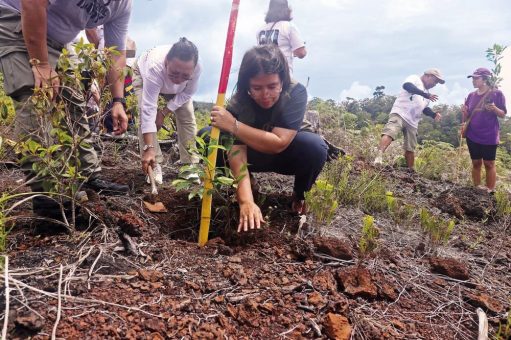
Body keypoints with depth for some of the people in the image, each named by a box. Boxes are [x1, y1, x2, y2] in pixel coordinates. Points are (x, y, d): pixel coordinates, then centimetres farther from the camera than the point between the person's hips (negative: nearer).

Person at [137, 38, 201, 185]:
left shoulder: (196, 68, -39)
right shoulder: (154, 67, -47)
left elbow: (187, 93, -19)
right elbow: (149, 110, -48)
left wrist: (164, 112, -25)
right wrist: (149, 148, -52)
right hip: (143, 75, -2)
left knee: (188, 117, -8)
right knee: (145, 114, -21)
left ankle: (189, 165, 0)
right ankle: (154, 165, -13)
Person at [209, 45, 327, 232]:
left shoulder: (296, 93, -28)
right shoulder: (239, 102, -25)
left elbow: (278, 144, -37)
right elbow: (237, 152, -34)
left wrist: (233, 125, -42)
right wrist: (246, 202, -46)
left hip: (285, 155, -1)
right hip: (254, 156, 2)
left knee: (315, 146, -35)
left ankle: (300, 195, -5)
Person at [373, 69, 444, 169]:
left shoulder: (427, 92, 27)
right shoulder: (415, 78, 3)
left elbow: (425, 108, 34)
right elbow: (406, 85, -21)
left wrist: (434, 114, 12)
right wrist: (426, 95, -29)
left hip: (412, 122, 8)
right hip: (399, 113, -8)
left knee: (410, 148, 8)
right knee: (389, 133, -33)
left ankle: (411, 171, 18)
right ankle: (379, 155, -48)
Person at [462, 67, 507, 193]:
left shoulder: (497, 93, -6)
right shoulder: (471, 95, 6)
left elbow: (503, 114, -4)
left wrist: (494, 109, -24)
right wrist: (464, 112, -12)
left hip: (489, 136, -4)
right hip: (472, 136, 4)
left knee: (489, 164, 2)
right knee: (476, 163, 9)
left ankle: (490, 192, 9)